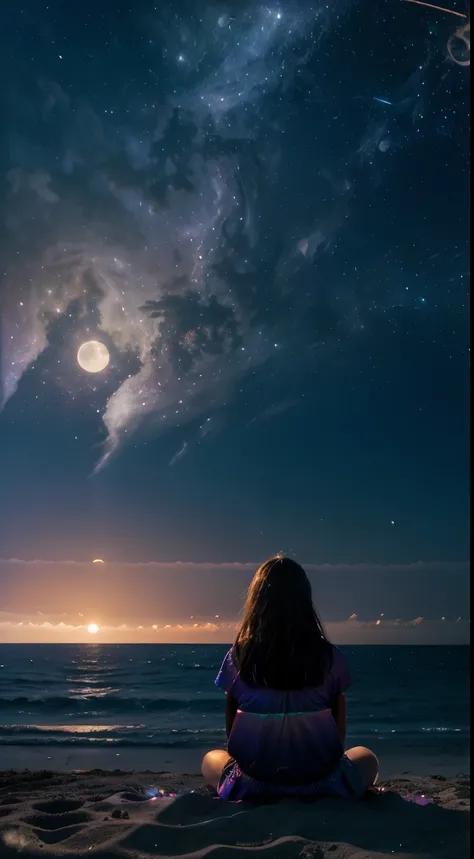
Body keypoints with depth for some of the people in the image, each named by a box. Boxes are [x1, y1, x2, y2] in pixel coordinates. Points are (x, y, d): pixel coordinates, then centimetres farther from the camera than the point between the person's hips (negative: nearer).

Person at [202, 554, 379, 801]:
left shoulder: (239, 656, -6)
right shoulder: (329, 656, -7)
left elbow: (231, 721, 5)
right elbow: (339, 726, 4)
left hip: (253, 783, 0)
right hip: (321, 780, 1)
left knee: (211, 760, 32)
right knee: (366, 758, 31)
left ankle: (258, 795, 11)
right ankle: (324, 794, 11)